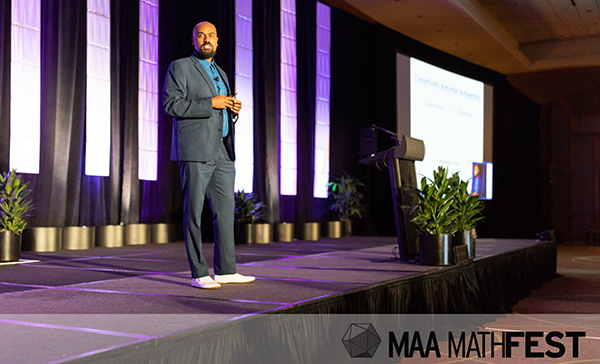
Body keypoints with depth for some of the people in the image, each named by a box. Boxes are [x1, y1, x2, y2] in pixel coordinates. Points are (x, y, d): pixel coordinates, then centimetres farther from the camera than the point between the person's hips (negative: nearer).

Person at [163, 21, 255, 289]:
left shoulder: (220, 73, 23)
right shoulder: (180, 67, 1)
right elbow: (171, 104, -11)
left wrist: (233, 109, 5)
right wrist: (211, 103, -15)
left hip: (222, 151, 7)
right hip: (194, 151, -7)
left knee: (225, 210, 6)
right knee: (194, 212, -4)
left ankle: (226, 270, 12)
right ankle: (198, 274, 0)